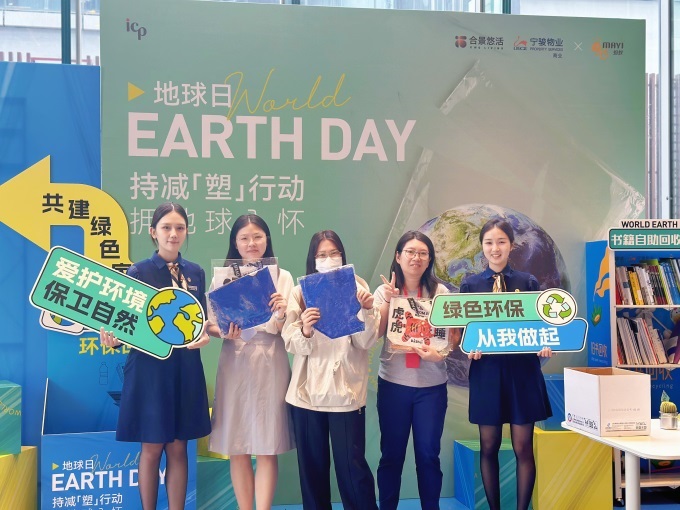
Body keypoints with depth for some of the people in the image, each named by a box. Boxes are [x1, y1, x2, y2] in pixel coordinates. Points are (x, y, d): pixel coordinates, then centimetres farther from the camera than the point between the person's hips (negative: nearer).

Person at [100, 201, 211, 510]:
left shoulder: (195, 273, 7)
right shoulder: (138, 272, -4)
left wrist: (204, 336, -10)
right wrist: (113, 339, -26)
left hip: (186, 369, 3)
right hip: (149, 367, -3)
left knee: (178, 448, 9)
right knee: (151, 448, 5)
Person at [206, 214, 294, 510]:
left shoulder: (282, 277, 5)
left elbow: (288, 329, -1)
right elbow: (209, 324, 3)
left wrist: (282, 313, -22)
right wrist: (224, 332, -18)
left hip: (269, 365, -1)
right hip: (234, 365, 1)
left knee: (267, 447, 1)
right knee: (237, 448, 6)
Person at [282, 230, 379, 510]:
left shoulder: (357, 287, 1)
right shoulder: (300, 292, 4)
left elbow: (366, 342, -4)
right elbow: (292, 344, -4)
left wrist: (366, 310, -20)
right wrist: (305, 331, -24)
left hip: (345, 390, -2)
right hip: (308, 390, 2)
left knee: (352, 464, -1)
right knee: (312, 464, 11)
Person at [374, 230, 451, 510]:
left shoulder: (440, 292, 1)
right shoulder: (384, 291, 3)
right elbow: (376, 332, -7)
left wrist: (440, 353, -21)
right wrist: (389, 300, -16)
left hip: (431, 385, 0)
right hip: (393, 383, 0)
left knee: (428, 455, 6)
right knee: (391, 454, 8)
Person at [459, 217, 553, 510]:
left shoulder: (528, 283, 4)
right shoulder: (470, 285, 4)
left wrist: (544, 346, -17)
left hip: (522, 371, 0)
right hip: (486, 371, 1)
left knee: (523, 448, 4)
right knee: (488, 448, 8)